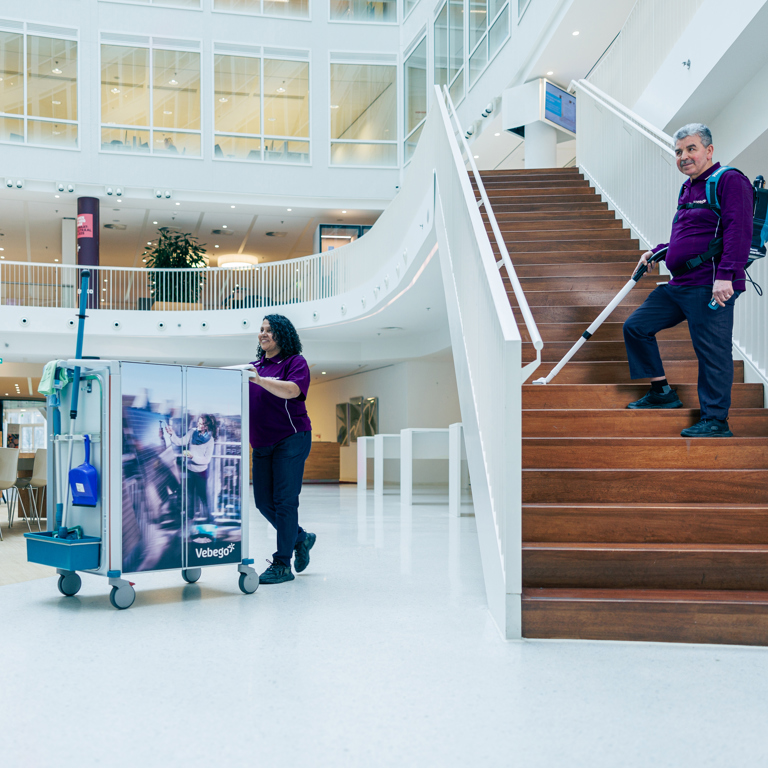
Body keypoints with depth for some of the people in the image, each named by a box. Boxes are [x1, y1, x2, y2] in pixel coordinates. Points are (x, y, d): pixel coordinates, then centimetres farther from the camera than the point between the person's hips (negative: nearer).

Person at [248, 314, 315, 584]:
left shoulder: (295, 362, -5)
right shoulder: (255, 366, 15)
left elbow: (292, 390, -23)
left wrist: (259, 380, -34)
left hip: (291, 439, -7)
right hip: (262, 443, 7)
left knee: (284, 500, -7)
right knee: (263, 501, 9)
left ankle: (282, 564, 0)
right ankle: (300, 538, 30)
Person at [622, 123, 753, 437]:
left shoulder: (729, 181, -8)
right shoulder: (688, 188, 20)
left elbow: (738, 231, -19)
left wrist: (724, 275, -26)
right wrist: (657, 252, 18)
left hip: (711, 287, -10)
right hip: (679, 285, 10)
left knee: (712, 351, -6)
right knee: (636, 327, 10)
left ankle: (715, 420, 4)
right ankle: (662, 392, 19)